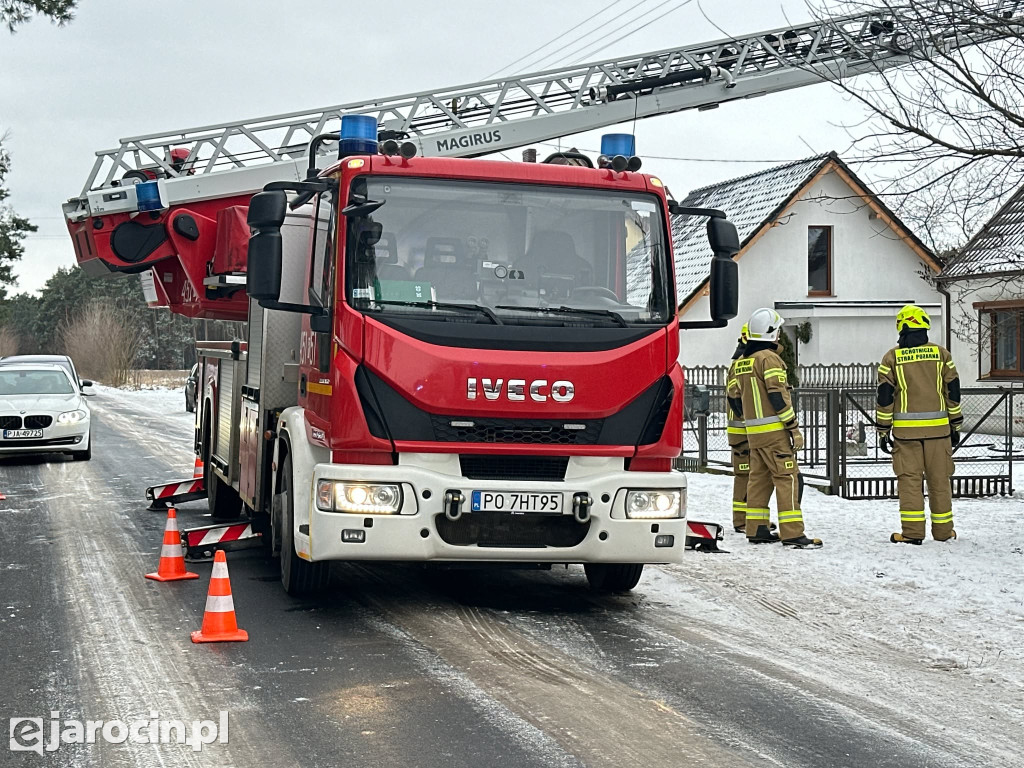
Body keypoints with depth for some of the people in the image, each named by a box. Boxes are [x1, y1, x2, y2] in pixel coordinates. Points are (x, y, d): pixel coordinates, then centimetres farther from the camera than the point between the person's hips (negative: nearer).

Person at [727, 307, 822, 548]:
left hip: (753, 431, 9)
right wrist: (793, 426, -15)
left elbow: (734, 396, 18)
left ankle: (756, 530, 14)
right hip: (774, 430, -8)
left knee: (758, 477, 13)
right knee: (787, 477, -8)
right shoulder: (769, 358, -12)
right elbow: (778, 395, -18)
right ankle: (792, 533, -12)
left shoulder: (740, 362, 14)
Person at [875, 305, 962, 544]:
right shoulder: (941, 354, 4)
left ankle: (912, 531, -3)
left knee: (909, 479, 1)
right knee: (939, 479, 8)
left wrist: (883, 431, 5)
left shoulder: (892, 358, -1)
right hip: (938, 427, 2)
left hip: (906, 429, -2)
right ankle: (943, 530, 14)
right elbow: (953, 392, 7)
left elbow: (885, 397, -1)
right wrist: (956, 426, 14)